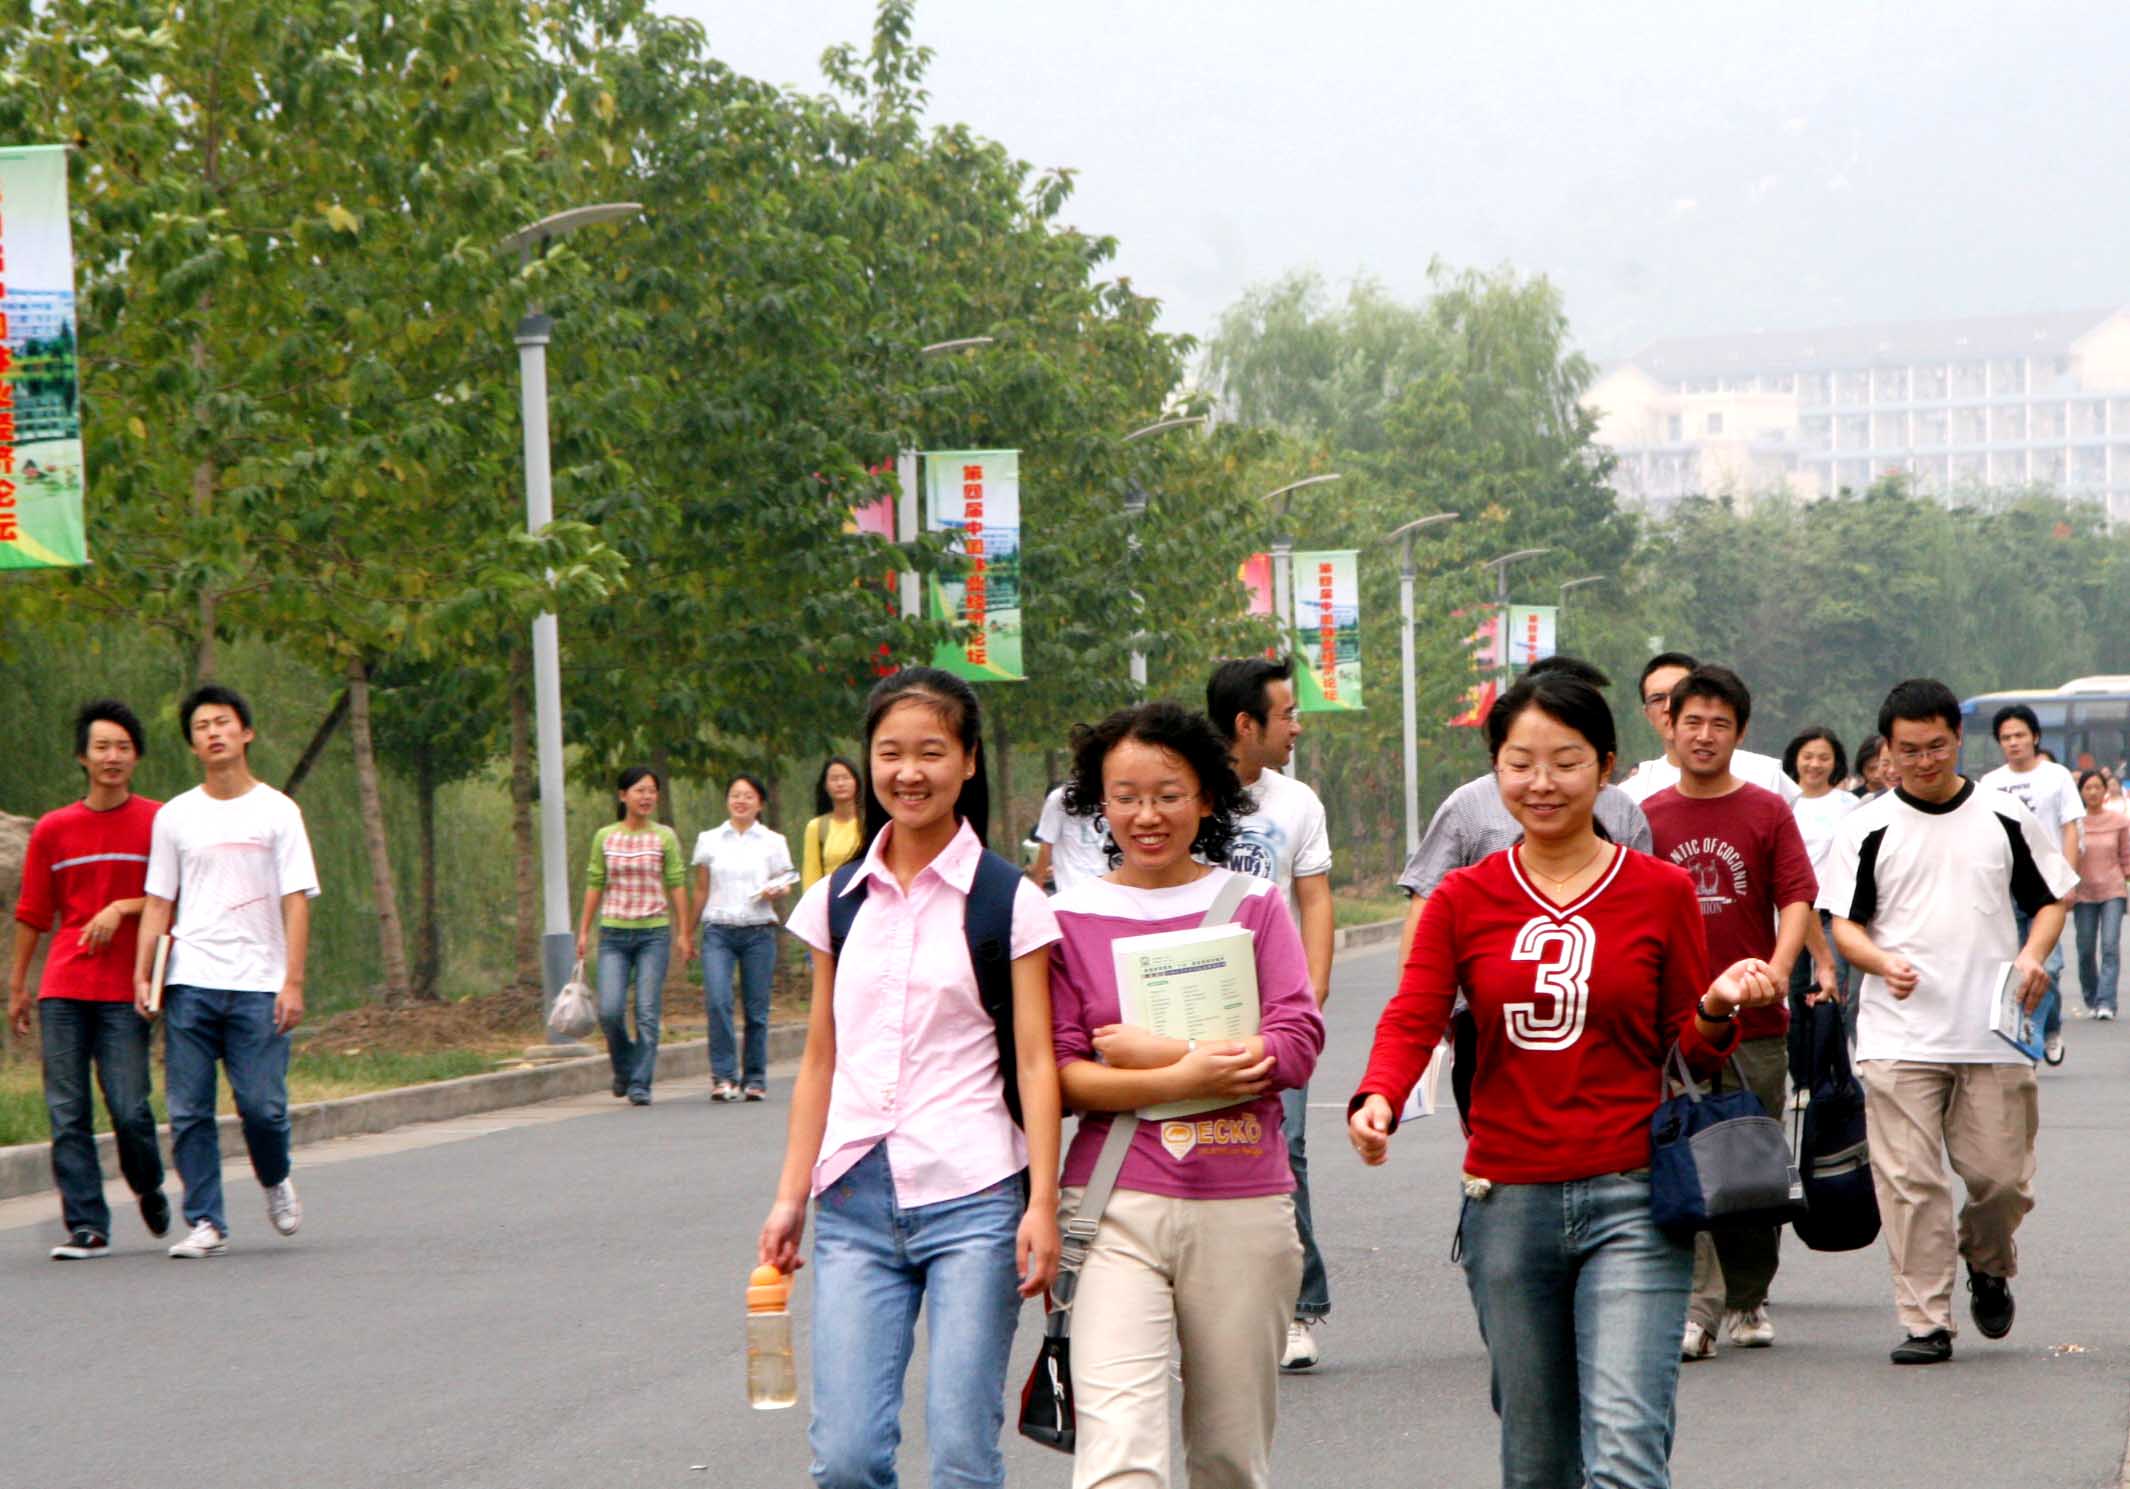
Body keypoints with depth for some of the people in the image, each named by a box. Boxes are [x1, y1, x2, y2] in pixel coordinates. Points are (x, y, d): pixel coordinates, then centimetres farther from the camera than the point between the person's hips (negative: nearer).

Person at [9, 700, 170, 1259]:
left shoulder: (159, 823, 4)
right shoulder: (52, 830, 10)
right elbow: (32, 914, 16)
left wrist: (123, 908, -11)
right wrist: (16, 987, 15)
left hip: (126, 989, -2)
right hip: (62, 989, 2)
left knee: (129, 1108, -7)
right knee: (67, 1112, -4)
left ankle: (149, 1189, 22)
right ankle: (86, 1227, -2)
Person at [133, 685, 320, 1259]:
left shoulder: (277, 812, 4)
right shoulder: (174, 816, 10)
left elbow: (296, 901, 0)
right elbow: (158, 902, 11)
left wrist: (293, 982, -9)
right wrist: (142, 975, 1)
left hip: (259, 985, -2)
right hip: (189, 984, 2)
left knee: (262, 1104, -7)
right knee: (188, 1110, -3)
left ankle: (276, 1182, 23)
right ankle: (206, 1223, 4)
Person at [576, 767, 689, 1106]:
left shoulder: (665, 837, 2)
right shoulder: (605, 837, 6)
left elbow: (677, 886, 2)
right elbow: (594, 885, 11)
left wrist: (684, 934, -1)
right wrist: (584, 932, 8)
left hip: (653, 932, -1)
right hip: (613, 934, 1)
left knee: (647, 1013, -5)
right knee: (610, 1010, -9)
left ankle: (640, 1084, 3)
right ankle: (624, 1067, 18)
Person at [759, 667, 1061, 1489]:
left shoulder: (1009, 900, 0)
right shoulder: (838, 901, 12)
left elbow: (1035, 1063, -1)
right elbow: (821, 1060, 16)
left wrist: (1042, 1203, -9)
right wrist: (791, 1197, 11)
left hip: (972, 1200, -3)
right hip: (856, 1203, 3)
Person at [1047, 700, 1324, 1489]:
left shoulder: (1253, 905, 7)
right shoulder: (1070, 916, 5)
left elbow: (1295, 1049, -3)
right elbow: (1057, 1077, -1)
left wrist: (1151, 1051, -8)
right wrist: (1185, 1077, -14)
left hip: (1242, 1210, 2)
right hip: (1118, 1212, -2)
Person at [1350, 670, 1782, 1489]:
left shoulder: (1661, 892, 3)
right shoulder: (1463, 900, 7)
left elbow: (1689, 1054, 8)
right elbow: (1412, 1018, -4)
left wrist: (1719, 1010, -15)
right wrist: (1376, 1100, -24)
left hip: (1631, 1204, -3)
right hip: (1507, 1202, 3)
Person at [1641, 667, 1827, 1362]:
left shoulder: (1768, 812, 3)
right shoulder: (1647, 817, 7)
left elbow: (1797, 897, -4)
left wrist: (1778, 969, -20)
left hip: (1756, 1024, 0)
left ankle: (1748, 1300, 22)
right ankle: (1696, 1306, -10)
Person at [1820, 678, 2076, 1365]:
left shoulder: (2006, 818, 8)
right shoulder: (1868, 828, 4)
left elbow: (2049, 899, 15)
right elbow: (1844, 923, 5)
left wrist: (2033, 955, -5)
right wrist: (1883, 962, -15)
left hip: (1994, 1033, 1)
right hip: (1898, 1036, -1)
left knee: (2002, 1177, 0)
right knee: (1909, 1182, -6)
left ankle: (1987, 1260, 31)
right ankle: (1925, 1320, 1)